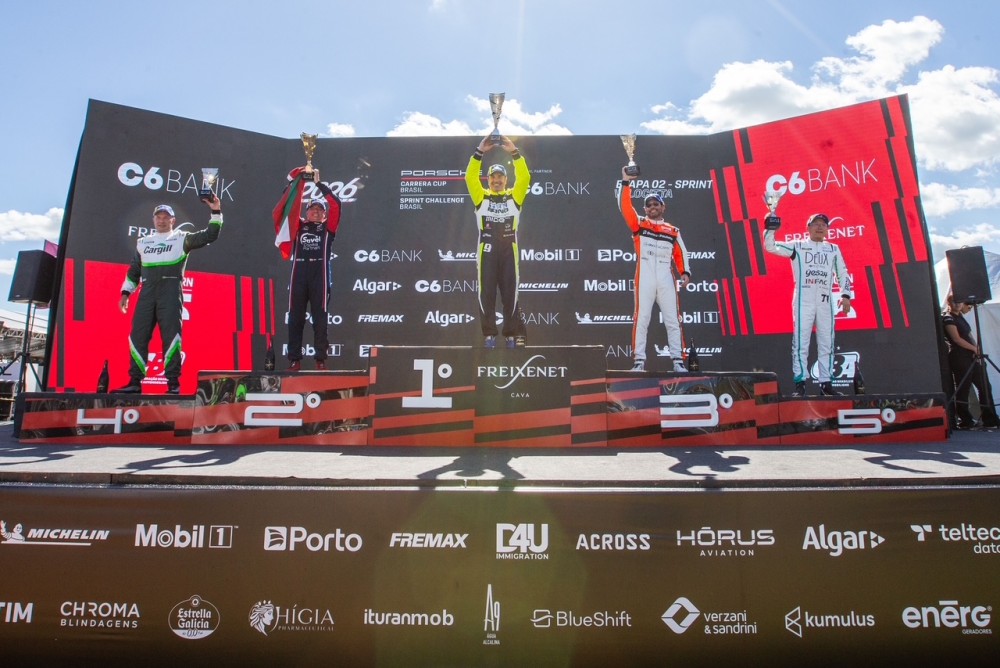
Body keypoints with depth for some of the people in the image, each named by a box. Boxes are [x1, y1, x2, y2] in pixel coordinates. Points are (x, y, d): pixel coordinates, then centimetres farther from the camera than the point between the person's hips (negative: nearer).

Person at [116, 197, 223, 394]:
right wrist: (125, 292, 15)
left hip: (171, 292, -4)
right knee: (138, 336, 0)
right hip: (147, 292, 4)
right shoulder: (143, 242, 23)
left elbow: (209, 236, 1)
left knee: (171, 336, -8)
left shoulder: (181, 239, 11)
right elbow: (134, 270, 23)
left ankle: (173, 382, -6)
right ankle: (135, 381, 6)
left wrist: (216, 212, -7)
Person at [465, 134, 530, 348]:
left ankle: (512, 334, 8)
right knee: (486, 293, -1)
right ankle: (489, 334, 6)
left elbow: (524, 177, 1)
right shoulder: (481, 196, 13)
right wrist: (480, 152, -9)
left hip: (508, 249, 0)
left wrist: (514, 152, -8)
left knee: (510, 294, 1)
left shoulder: (514, 196, 14)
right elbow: (470, 177, 0)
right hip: (486, 249, 0)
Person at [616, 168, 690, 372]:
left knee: (672, 320, 0)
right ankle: (639, 360, -3)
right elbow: (625, 206, 0)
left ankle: (678, 360, 4)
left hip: (666, 279, 2)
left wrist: (685, 272, 1)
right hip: (644, 278, -2)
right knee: (641, 318, -5)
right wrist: (626, 182, -7)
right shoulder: (639, 223, 11)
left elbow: (681, 253, 15)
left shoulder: (673, 231, 17)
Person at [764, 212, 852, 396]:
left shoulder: (834, 249, 18)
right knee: (800, 341, -7)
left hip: (825, 301, 4)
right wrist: (771, 227, -14)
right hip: (803, 300, -3)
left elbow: (843, 274, 17)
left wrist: (846, 295, 5)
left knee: (826, 343, 4)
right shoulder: (797, 246, 8)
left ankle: (825, 383, 9)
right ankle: (800, 383, -6)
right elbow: (770, 246, -1)